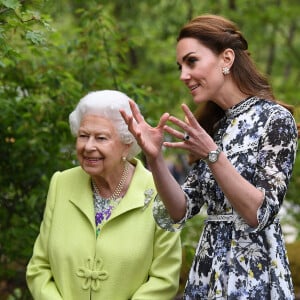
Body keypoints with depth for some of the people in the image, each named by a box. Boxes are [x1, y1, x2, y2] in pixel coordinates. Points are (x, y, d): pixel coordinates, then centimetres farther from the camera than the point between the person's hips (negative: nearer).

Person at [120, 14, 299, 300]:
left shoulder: (275, 118, -10)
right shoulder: (213, 125, 9)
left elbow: (261, 214, -18)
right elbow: (181, 211, 2)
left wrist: (212, 154, -26)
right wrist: (154, 158, -13)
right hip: (208, 274, 6)